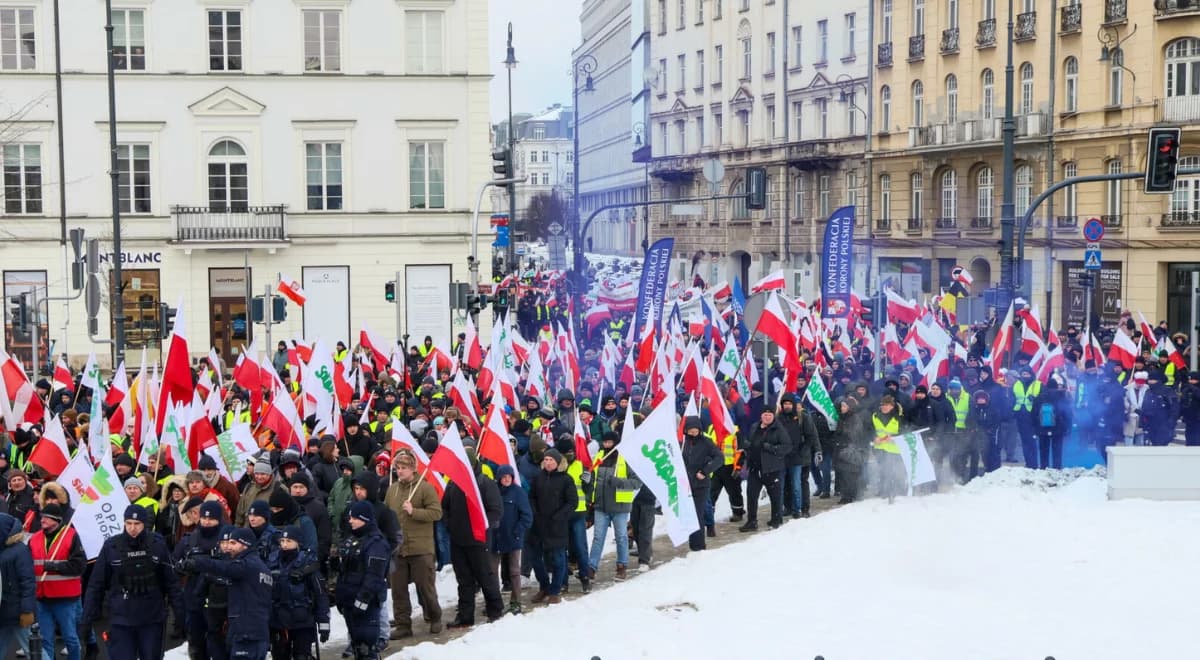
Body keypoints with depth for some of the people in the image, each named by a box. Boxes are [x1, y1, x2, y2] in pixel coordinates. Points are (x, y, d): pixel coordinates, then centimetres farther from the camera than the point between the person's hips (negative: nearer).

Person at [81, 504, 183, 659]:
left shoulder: (157, 544, -3)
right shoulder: (111, 546, -6)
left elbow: (171, 581, 2)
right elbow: (96, 584, -1)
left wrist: (179, 612, 1)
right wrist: (88, 618, -2)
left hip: (152, 618, 1)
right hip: (121, 619, -1)